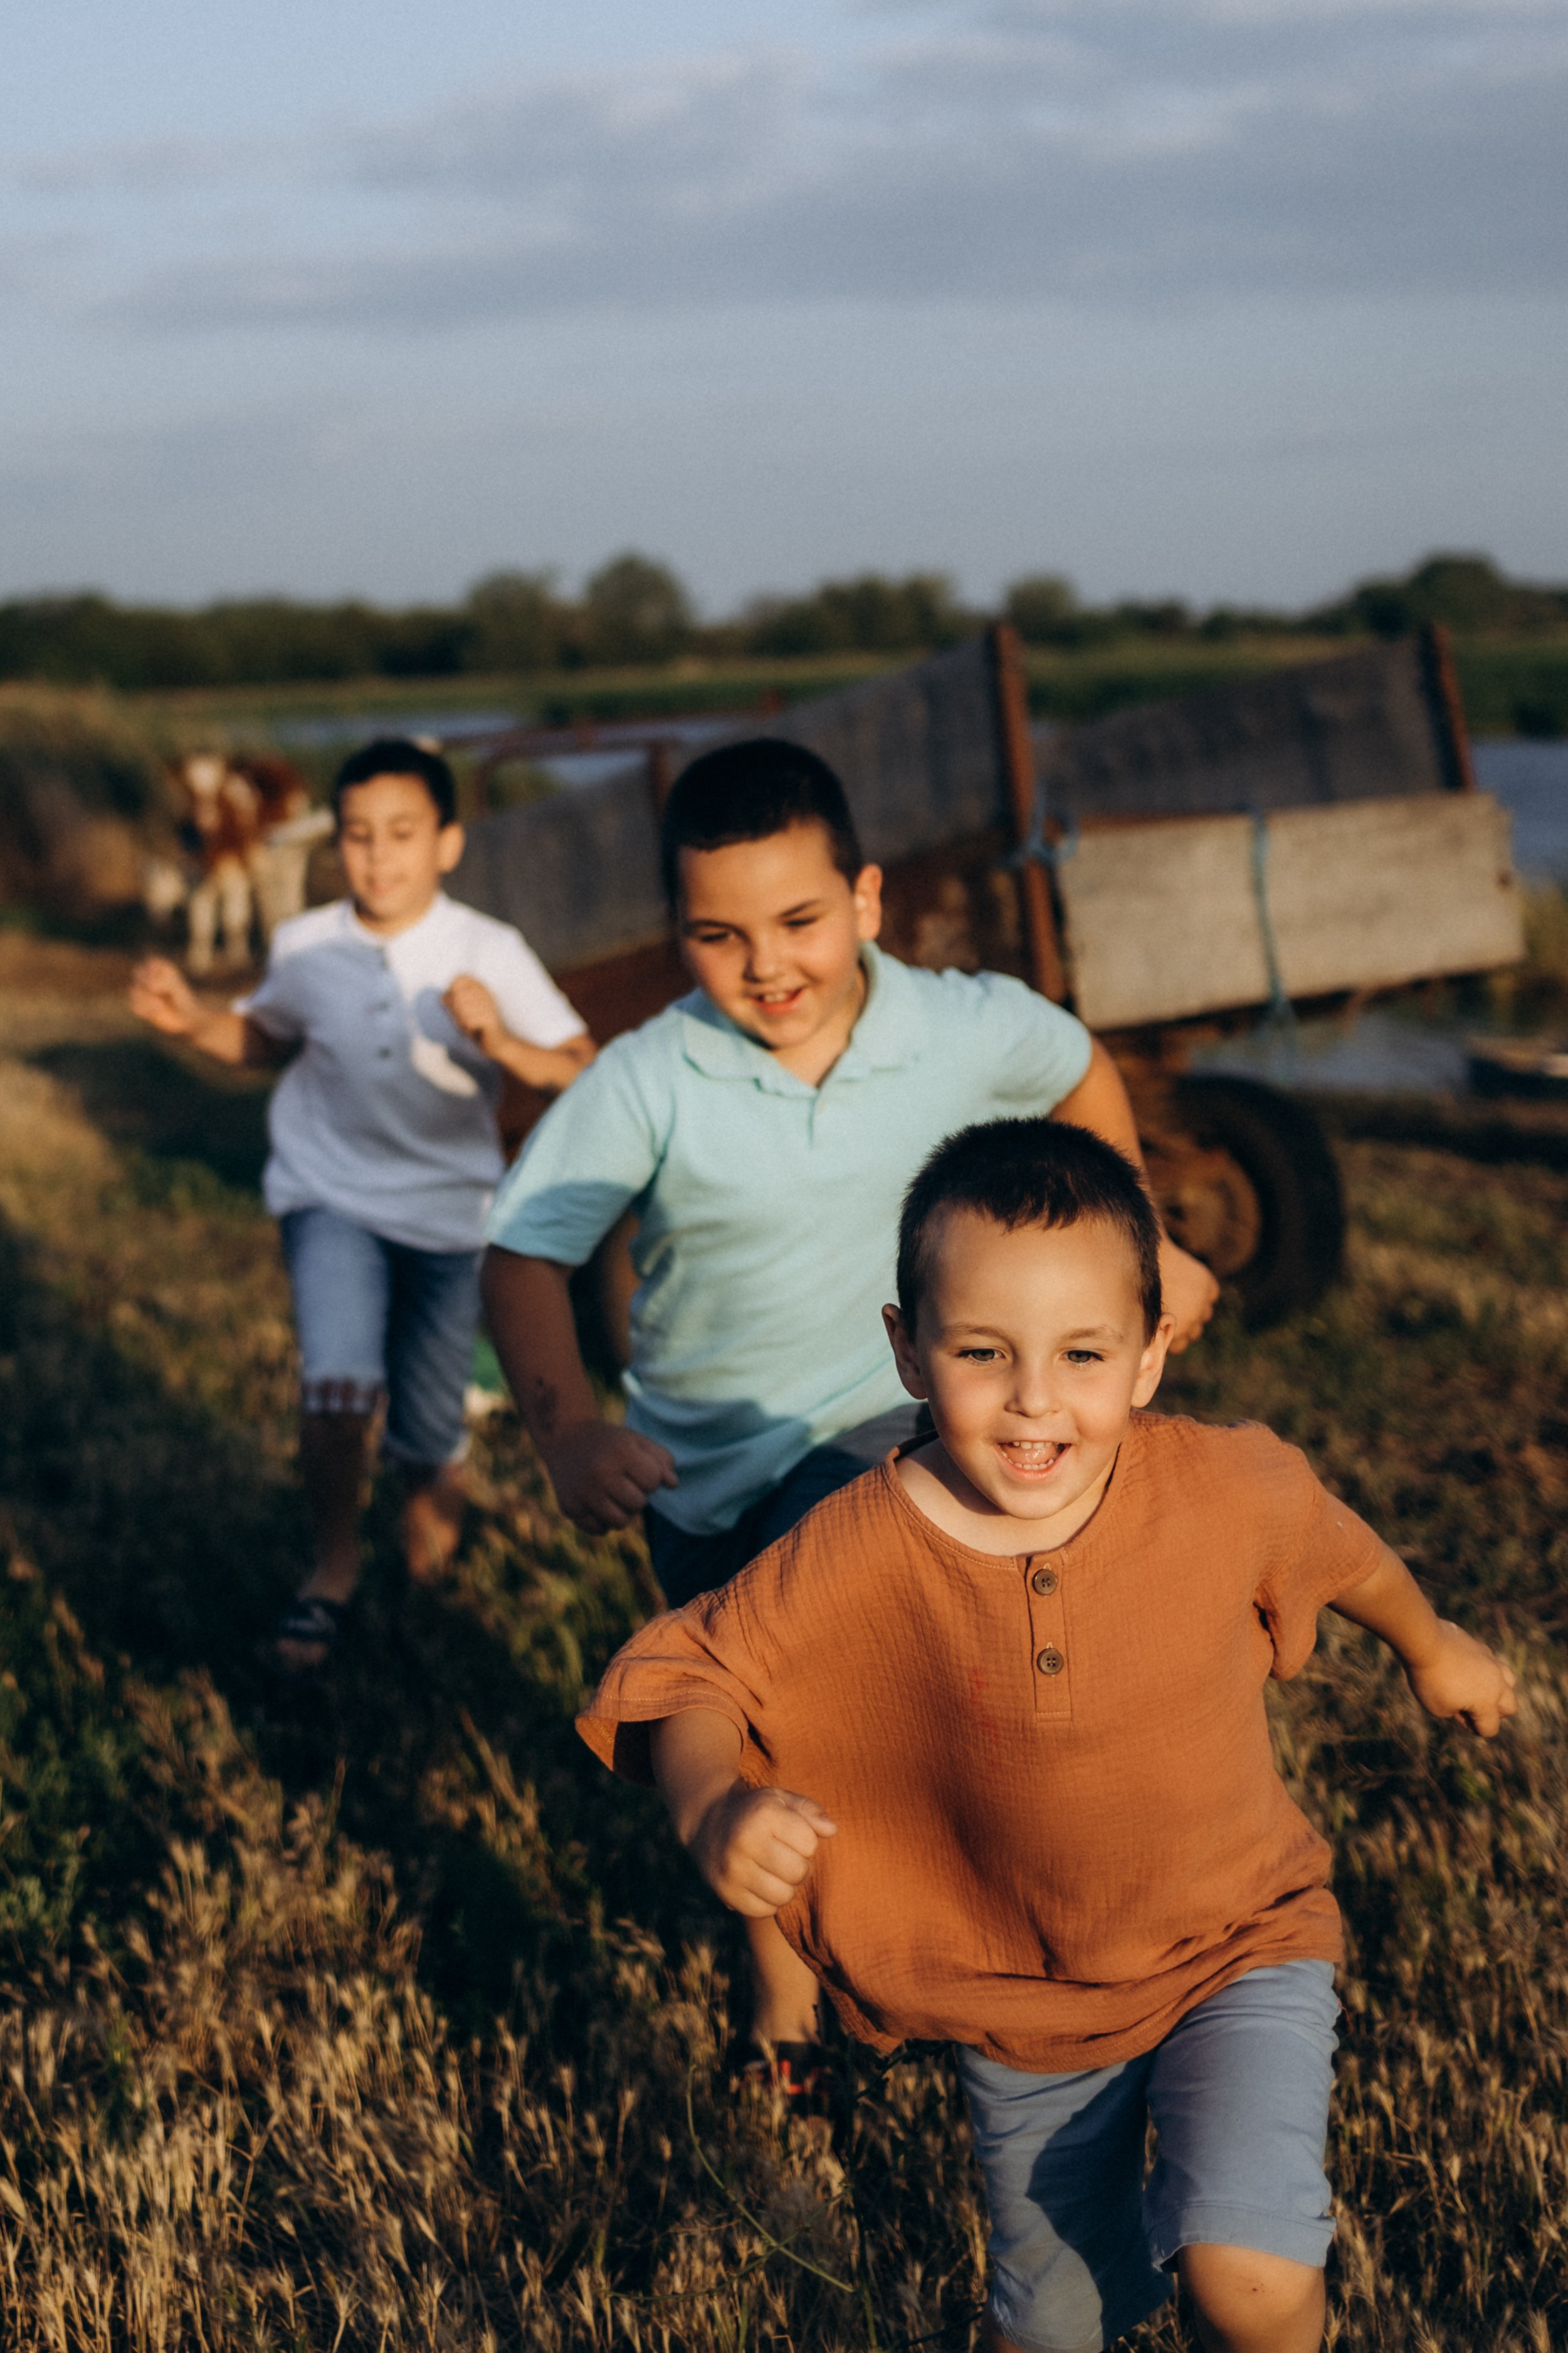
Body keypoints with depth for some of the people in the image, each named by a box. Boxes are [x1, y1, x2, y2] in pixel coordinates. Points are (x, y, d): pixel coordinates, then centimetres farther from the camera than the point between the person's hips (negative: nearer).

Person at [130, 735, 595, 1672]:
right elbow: (271, 1038, 11)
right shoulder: (306, 946, -9)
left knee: (428, 1443, 8)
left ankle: (433, 1553, 45)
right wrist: (194, 1020, -7)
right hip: (331, 1192, 0)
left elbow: (582, 1071, -16)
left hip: (449, 1207, 0)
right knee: (339, 1385, -25)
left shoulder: (491, 953, -16)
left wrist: (500, 1043, -34)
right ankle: (335, 1562, 3)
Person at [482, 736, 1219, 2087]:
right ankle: (785, 2002, 35)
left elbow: (1083, 1074, 8)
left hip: (876, 1431, 0)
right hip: (701, 1459, 0)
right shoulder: (648, 1084, -20)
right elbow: (525, 1257, -21)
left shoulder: (963, 1031, -14)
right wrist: (568, 1429, -38)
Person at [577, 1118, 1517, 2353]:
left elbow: (1339, 1549, 2)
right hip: (1024, 2009, 1)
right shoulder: (856, 1557, -24)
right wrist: (714, 1808, -33)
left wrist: (1433, 1647, 23)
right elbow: (689, 1672, -12)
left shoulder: (1233, 1488, -20)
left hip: (1238, 1950, -1)